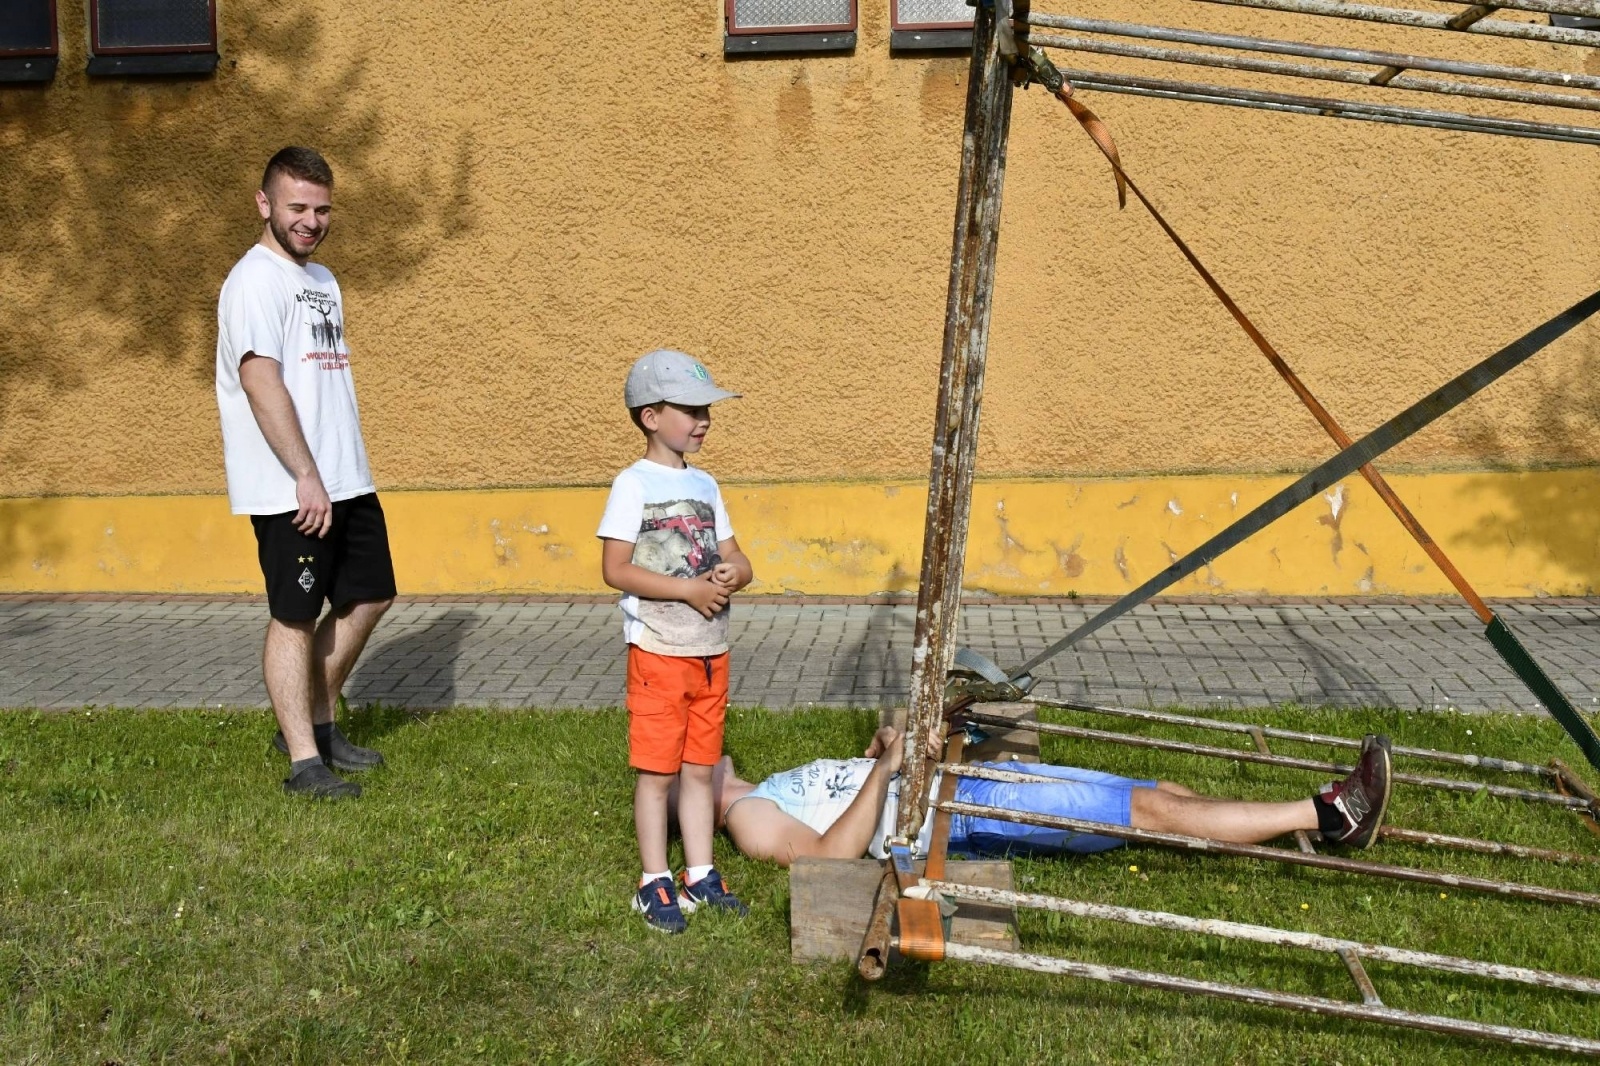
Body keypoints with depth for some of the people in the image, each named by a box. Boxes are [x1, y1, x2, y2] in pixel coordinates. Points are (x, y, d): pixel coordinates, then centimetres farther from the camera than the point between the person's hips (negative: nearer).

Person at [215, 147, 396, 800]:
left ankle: (316, 724, 29)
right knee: (295, 617, -2)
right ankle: (304, 764, 5)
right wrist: (307, 479, -23)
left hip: (346, 481, 9)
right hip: (290, 491, -9)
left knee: (368, 599, 14)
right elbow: (262, 384, -20)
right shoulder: (255, 281, -11)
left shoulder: (321, 280, 17)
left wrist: (343, 473, 16)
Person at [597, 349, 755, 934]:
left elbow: (736, 558, 13)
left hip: (711, 651, 6)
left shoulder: (704, 485, 10)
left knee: (699, 769, 13)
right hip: (659, 651, -6)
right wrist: (689, 589, -21)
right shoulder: (633, 485, -10)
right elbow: (615, 569, -17)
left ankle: (700, 876, 23)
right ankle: (655, 884, 13)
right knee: (657, 771, 2)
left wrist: (733, 574, -11)